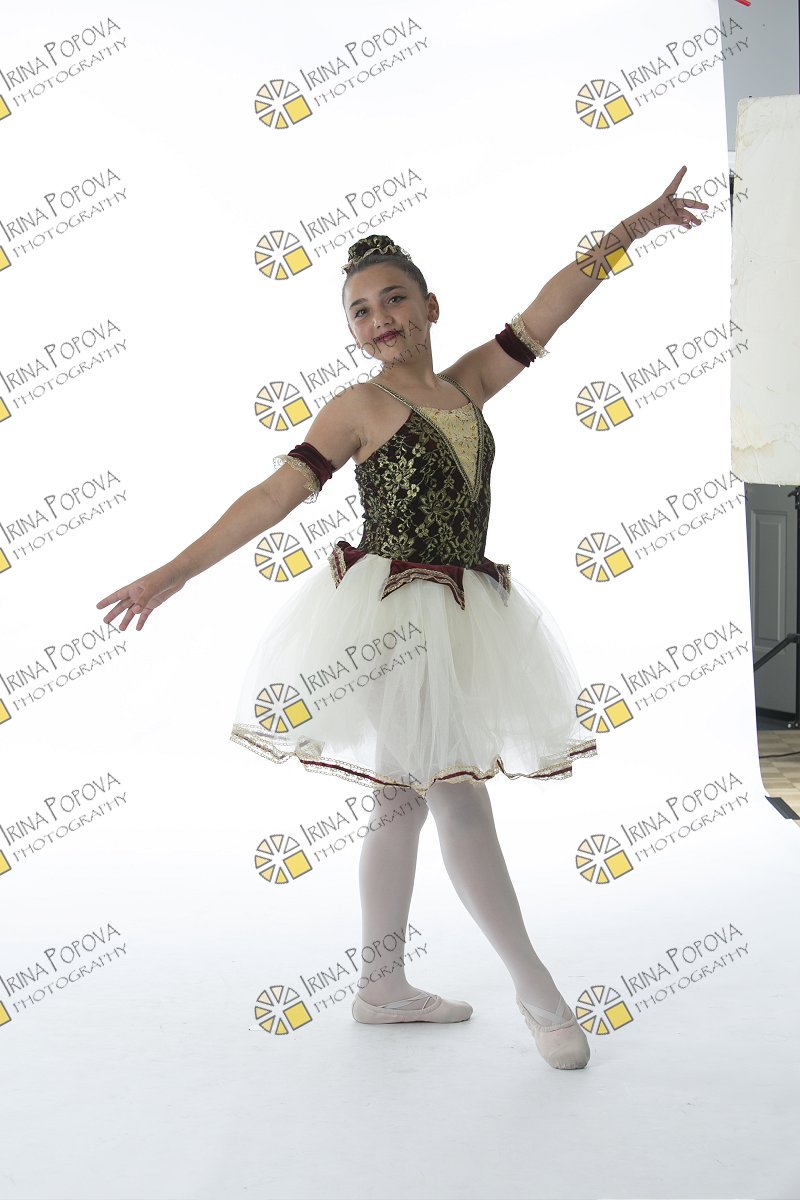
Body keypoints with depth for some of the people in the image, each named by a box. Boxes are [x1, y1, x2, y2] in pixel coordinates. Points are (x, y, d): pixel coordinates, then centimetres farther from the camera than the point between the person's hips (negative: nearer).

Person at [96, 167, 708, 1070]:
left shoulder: (465, 387, 11)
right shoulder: (360, 406, -4)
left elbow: (550, 308, 12)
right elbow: (275, 494, -9)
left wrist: (635, 224, 13)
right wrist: (175, 571, -15)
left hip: (460, 617, 6)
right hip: (389, 616, -6)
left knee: (407, 799, 12)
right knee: (459, 798, -4)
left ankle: (383, 989, 24)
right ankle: (537, 990, 8)